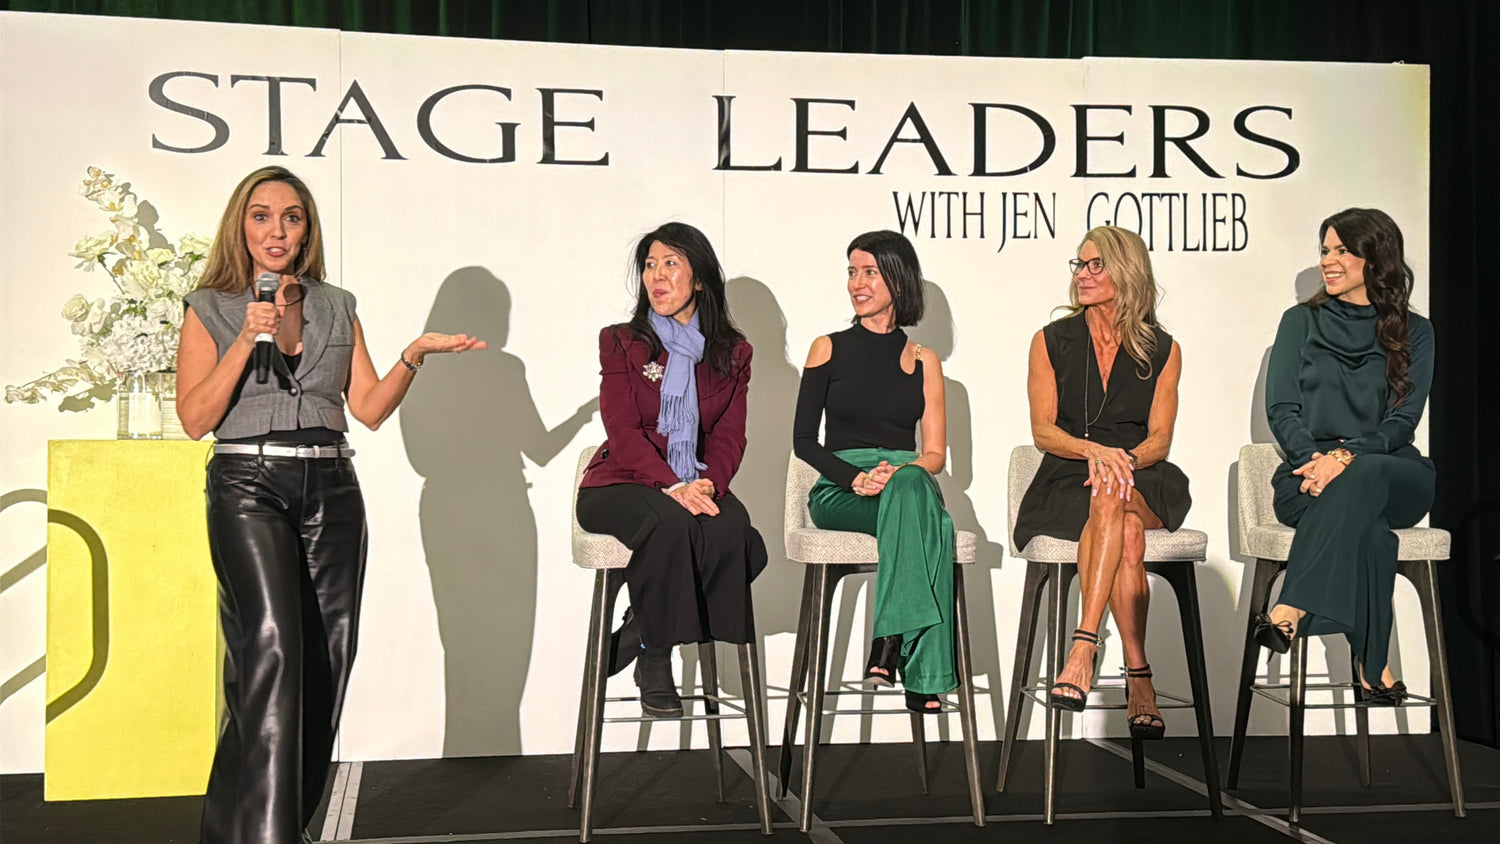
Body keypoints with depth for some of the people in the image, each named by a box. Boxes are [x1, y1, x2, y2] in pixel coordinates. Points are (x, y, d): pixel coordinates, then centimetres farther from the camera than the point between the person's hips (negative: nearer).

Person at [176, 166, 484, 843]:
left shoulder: (337, 307, 15)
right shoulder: (210, 310, 7)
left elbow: (369, 408, 10)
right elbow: (195, 418, -3)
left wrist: (414, 355, -4)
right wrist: (247, 339, -11)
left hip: (330, 489, 4)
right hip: (249, 487, -4)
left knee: (324, 661, 1)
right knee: (272, 645, -21)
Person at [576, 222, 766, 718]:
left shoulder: (732, 352, 14)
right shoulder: (621, 343, 6)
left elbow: (729, 436, 5)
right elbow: (623, 432, -7)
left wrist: (708, 483, -18)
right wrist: (672, 486, -23)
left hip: (698, 486, 3)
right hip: (621, 486, -3)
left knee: (731, 527, -32)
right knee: (669, 523, -37)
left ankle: (633, 636, -15)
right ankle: (654, 660, -22)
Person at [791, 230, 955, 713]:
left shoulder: (923, 361, 16)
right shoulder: (829, 349, 12)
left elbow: (935, 452, 10)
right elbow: (803, 440, 4)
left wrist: (901, 471, -14)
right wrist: (856, 477, -14)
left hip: (911, 481, 2)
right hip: (838, 492, -2)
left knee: (910, 486, -39)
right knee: (918, 510, -37)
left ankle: (891, 642, -44)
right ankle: (922, 675, -43)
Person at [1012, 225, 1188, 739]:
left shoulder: (1161, 350, 10)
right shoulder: (1051, 342, 9)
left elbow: (1160, 439, 3)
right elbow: (1043, 430, 0)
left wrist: (1125, 459, -20)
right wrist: (1093, 450, -20)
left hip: (1143, 481, 0)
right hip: (1066, 484, 0)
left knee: (1111, 499, -38)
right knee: (1127, 536, -35)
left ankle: (1083, 649, -44)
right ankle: (1138, 677, -40)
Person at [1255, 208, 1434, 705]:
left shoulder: (1413, 333, 11)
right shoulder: (1302, 321, 14)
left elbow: (1403, 420, -1)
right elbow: (1281, 410, 5)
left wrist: (1346, 457, -21)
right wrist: (1315, 459, -16)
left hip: (1391, 472, 0)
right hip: (1307, 473, 0)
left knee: (1360, 480, -40)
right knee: (1368, 525, -37)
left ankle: (1291, 611, -47)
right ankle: (1372, 666, -39)